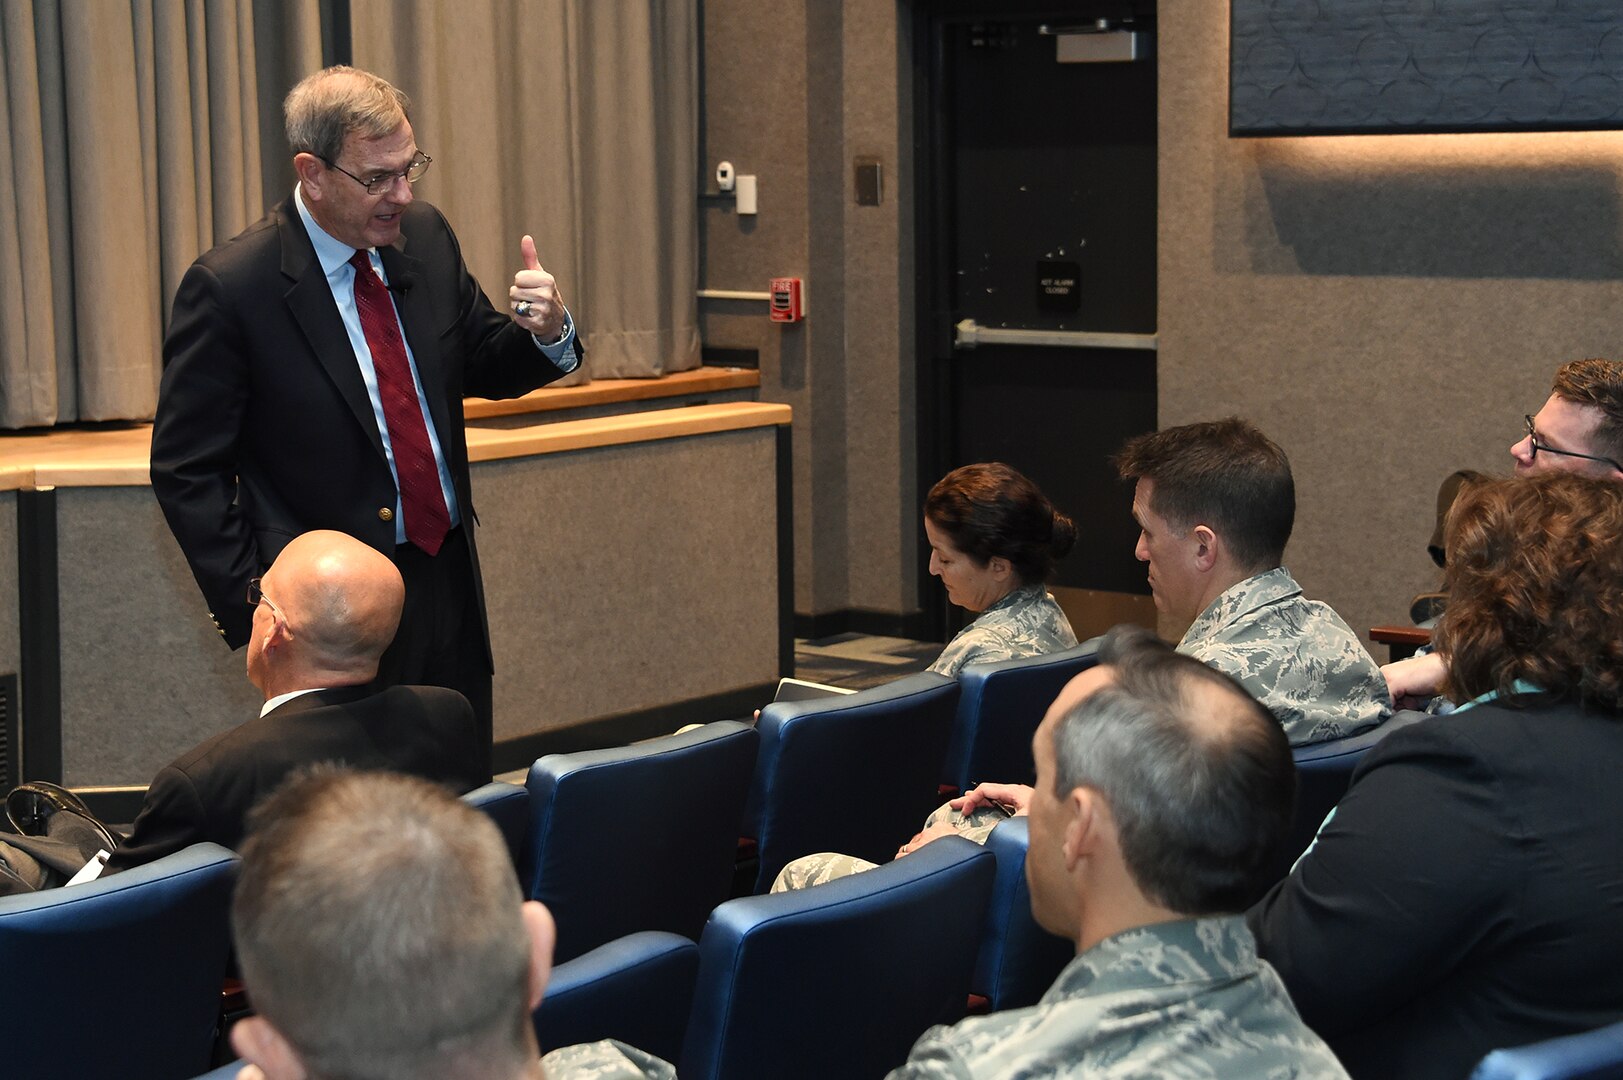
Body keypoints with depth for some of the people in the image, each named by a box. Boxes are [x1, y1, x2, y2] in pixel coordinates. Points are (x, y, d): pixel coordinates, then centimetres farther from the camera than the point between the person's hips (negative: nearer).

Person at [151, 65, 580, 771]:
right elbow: (185, 470, -11)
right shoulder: (229, 288, -15)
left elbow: (482, 368, 14)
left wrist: (545, 332, -9)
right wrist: (253, 615, -15)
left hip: (450, 582, 6)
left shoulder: (425, 238, 2)